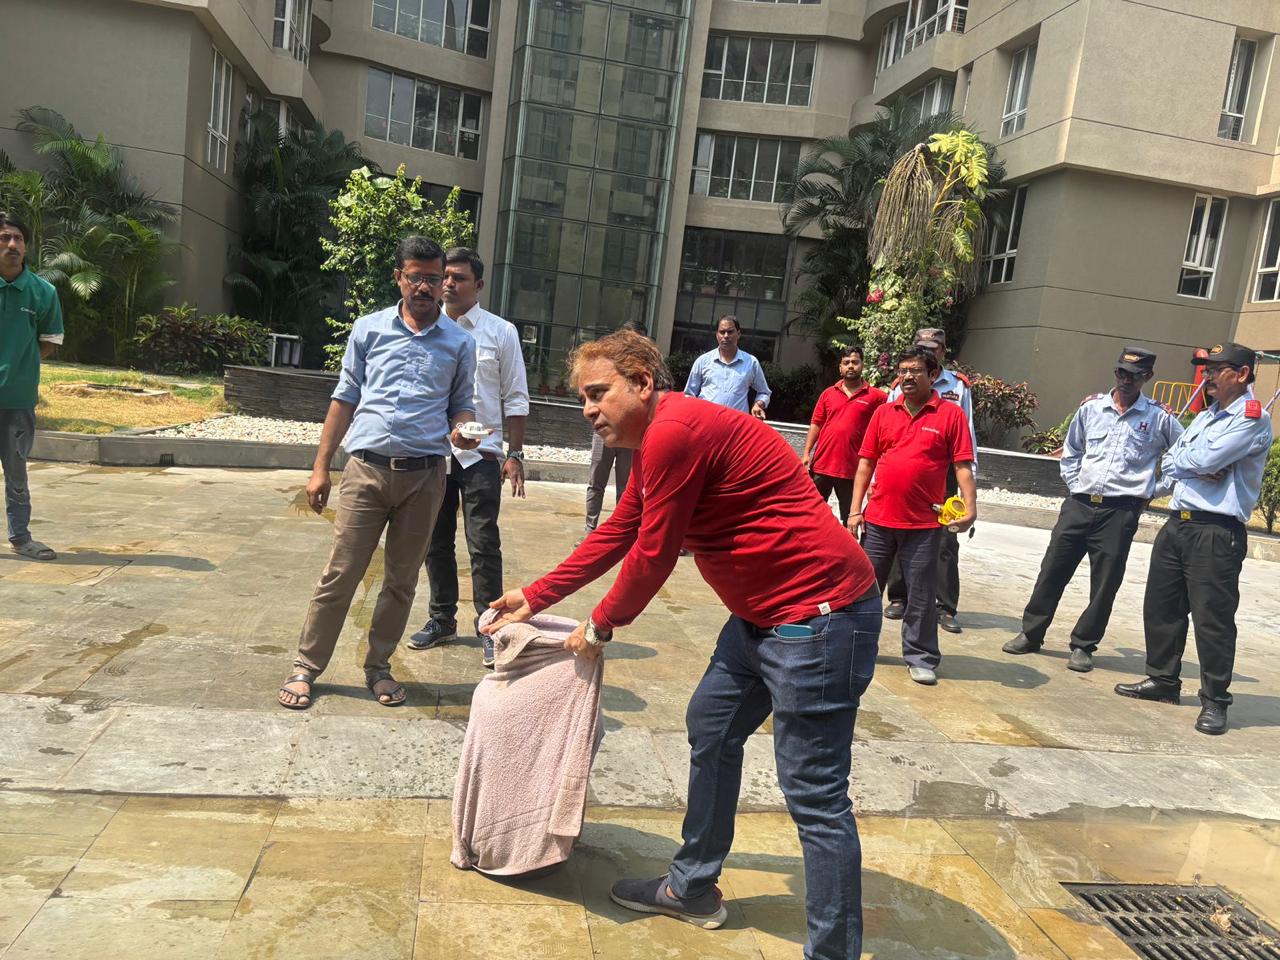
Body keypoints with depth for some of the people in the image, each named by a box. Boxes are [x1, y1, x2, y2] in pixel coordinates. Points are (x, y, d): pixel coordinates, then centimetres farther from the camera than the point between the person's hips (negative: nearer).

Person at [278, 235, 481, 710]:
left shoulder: (460, 342, 7)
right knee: (340, 574, 0)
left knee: (401, 580, 10)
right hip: (367, 468, -1)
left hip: (424, 474, 1)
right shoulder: (369, 328, 7)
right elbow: (345, 398, 8)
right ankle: (306, 668, 14)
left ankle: (378, 667, 24)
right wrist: (321, 466, 5)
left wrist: (461, 429, -11)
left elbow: (462, 403, 14)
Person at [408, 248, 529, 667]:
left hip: (479, 454, -3)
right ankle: (442, 619, 28)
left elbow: (515, 398, 2)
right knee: (436, 542, 13)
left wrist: (515, 454, -3)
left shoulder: (500, 332, 1)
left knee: (484, 545, -3)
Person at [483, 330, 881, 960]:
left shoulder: (673, 432, -20)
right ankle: (692, 888, 36)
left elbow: (652, 555, -14)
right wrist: (535, 597, 23)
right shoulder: (657, 441, 14)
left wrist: (599, 627, 2)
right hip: (765, 615, 11)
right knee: (710, 730, 20)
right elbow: (615, 535, 20)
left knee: (814, 795, -4)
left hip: (820, 615, -11)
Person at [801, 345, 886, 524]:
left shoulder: (875, 396, -1)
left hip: (852, 469, -3)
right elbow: (816, 424, 9)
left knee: (850, 518, 9)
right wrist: (806, 453, 3)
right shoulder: (828, 393, 7)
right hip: (821, 464, 3)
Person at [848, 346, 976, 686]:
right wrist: (856, 511, 3)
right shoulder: (883, 413, 7)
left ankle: (921, 658, 17)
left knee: (921, 593, 5)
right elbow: (865, 465, 8)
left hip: (924, 524, -3)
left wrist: (970, 508, -16)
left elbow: (963, 466, -4)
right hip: (878, 520, 3)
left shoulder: (951, 414, -1)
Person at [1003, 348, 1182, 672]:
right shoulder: (1091, 408, 7)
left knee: (1105, 584, 3)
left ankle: (1083, 646, 16)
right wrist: (1074, 486, 9)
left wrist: (1153, 490, 3)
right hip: (1079, 505, 2)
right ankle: (1031, 634, 16)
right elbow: (1070, 452, 18)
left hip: (1120, 512, -2)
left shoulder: (1160, 418, 0)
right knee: (1052, 570, 5)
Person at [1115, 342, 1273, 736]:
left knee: (1212, 618, -4)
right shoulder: (1206, 416, 18)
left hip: (1217, 532, -8)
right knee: (1160, 607, 14)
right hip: (1177, 523, 8)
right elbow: (1169, 464, 12)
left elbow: (1204, 458, -20)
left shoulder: (1252, 419, -8)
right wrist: (1196, 471, -9)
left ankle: (1214, 701, 8)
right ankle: (1163, 680, 28)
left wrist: (1182, 462, 0)